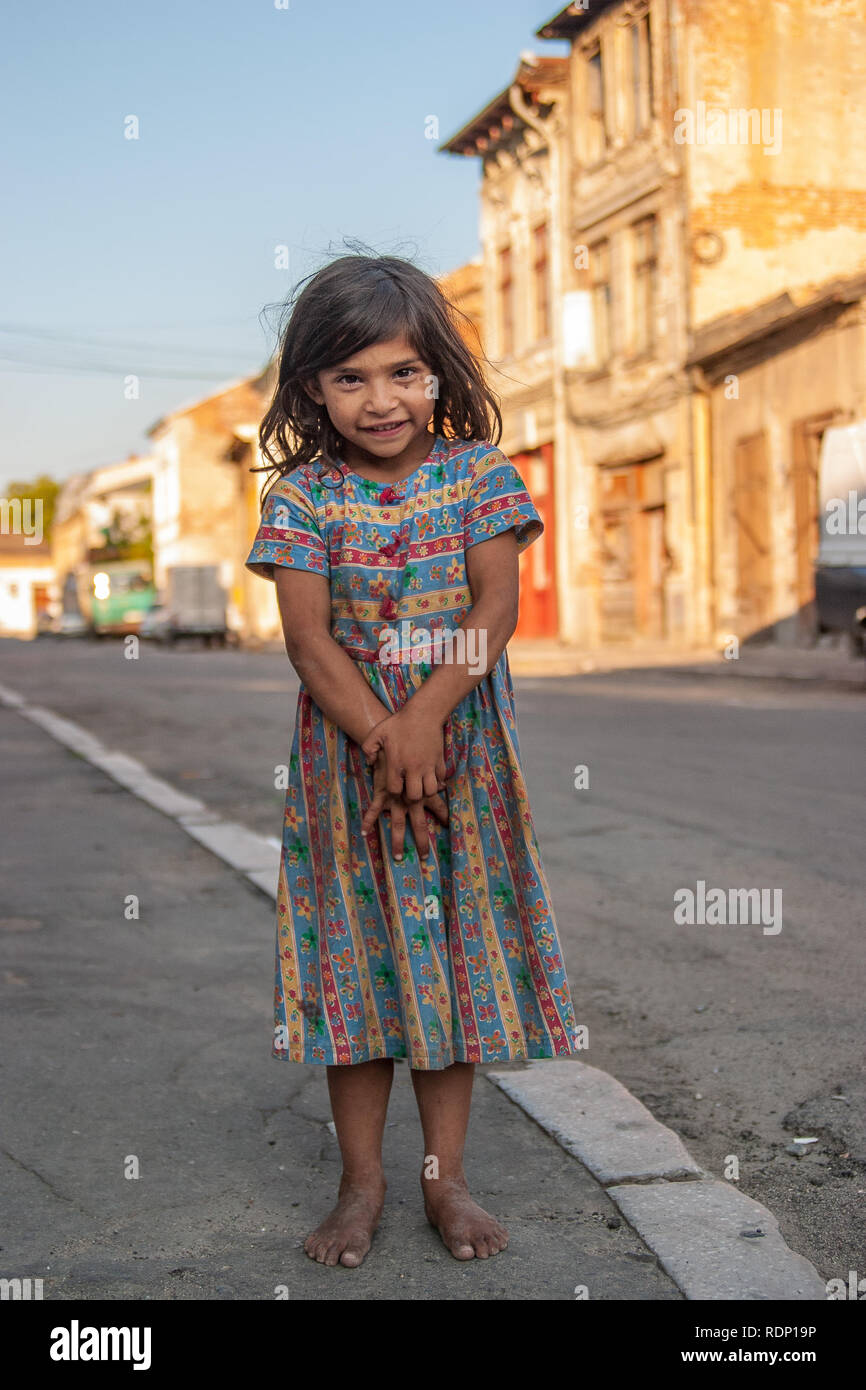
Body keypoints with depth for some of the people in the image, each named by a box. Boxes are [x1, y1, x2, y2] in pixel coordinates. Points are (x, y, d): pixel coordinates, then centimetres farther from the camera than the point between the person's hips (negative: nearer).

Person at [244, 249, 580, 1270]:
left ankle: (446, 1177, 23)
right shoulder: (302, 494, -2)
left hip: (462, 751, 1)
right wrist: (380, 737, -19)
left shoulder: (478, 472, -1)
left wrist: (424, 716, -21)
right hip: (344, 755, 0)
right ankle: (362, 1183, 22)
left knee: (457, 949, 8)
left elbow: (498, 606, -10)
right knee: (355, 955, 7)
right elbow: (307, 634, -9)